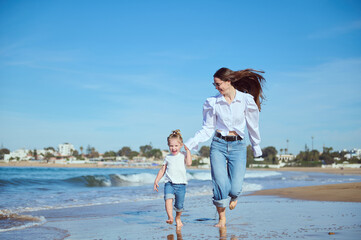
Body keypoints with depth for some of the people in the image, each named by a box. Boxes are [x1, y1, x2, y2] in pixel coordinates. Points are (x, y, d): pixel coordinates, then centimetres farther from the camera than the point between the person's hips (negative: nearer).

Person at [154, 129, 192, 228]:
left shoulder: (183, 155, 6)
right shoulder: (168, 157, 14)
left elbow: (189, 163, -13)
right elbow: (162, 170, 19)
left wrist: (187, 150, -8)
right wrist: (156, 181, 13)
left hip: (181, 184, -1)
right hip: (169, 183, 1)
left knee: (179, 205, 1)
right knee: (168, 198, -27)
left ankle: (178, 218, 30)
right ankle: (170, 218, -38)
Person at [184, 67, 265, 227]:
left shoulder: (246, 100, -3)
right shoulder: (213, 103, 1)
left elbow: (253, 127, 7)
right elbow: (207, 129, 5)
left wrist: (256, 148, 15)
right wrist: (189, 144, -6)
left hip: (238, 146, -1)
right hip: (218, 145, 1)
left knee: (235, 188, -9)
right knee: (221, 185, -10)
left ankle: (233, 197, 31)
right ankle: (221, 218, 13)